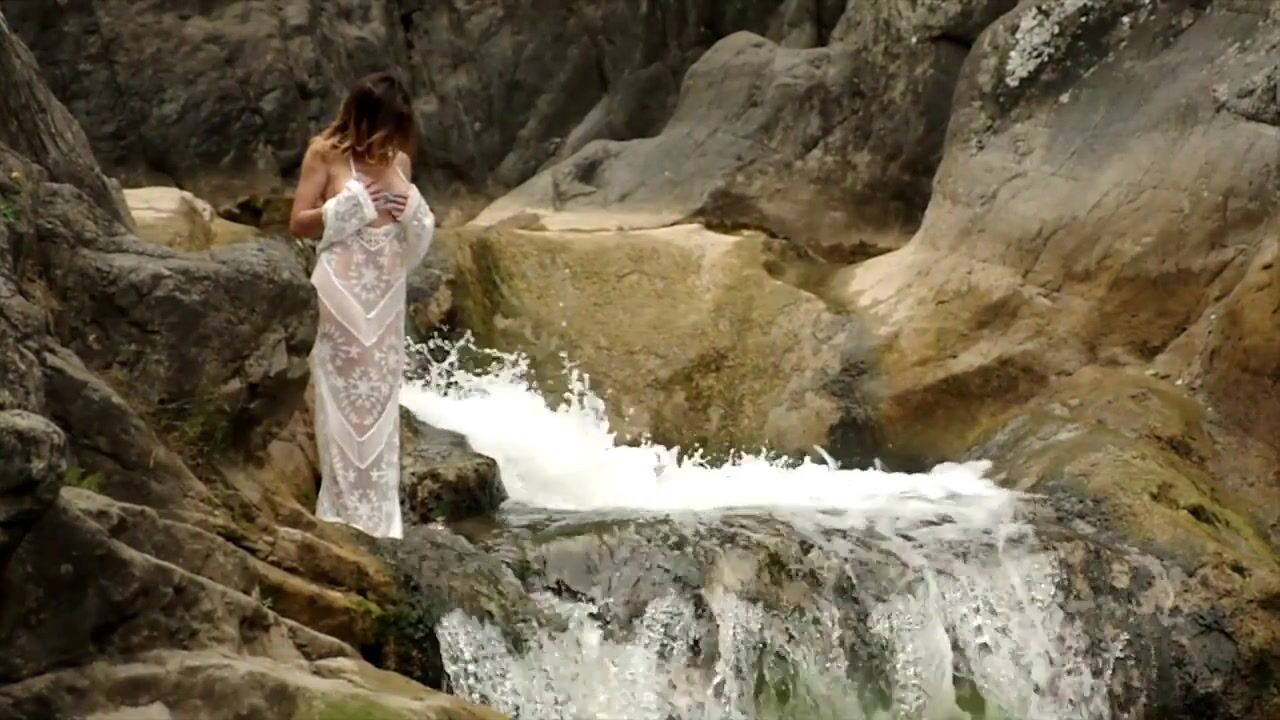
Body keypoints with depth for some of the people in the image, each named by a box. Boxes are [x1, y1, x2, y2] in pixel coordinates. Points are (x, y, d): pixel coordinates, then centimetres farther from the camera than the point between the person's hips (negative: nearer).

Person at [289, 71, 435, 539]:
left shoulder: (398, 160, 10)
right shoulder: (327, 153, -3)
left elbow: (418, 234, 17)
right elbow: (299, 223, -5)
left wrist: (412, 213, -5)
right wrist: (354, 206, -15)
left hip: (387, 292, 5)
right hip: (345, 293, -5)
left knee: (382, 398, 8)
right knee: (346, 397, -3)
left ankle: (378, 515, 15)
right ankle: (346, 512, 3)